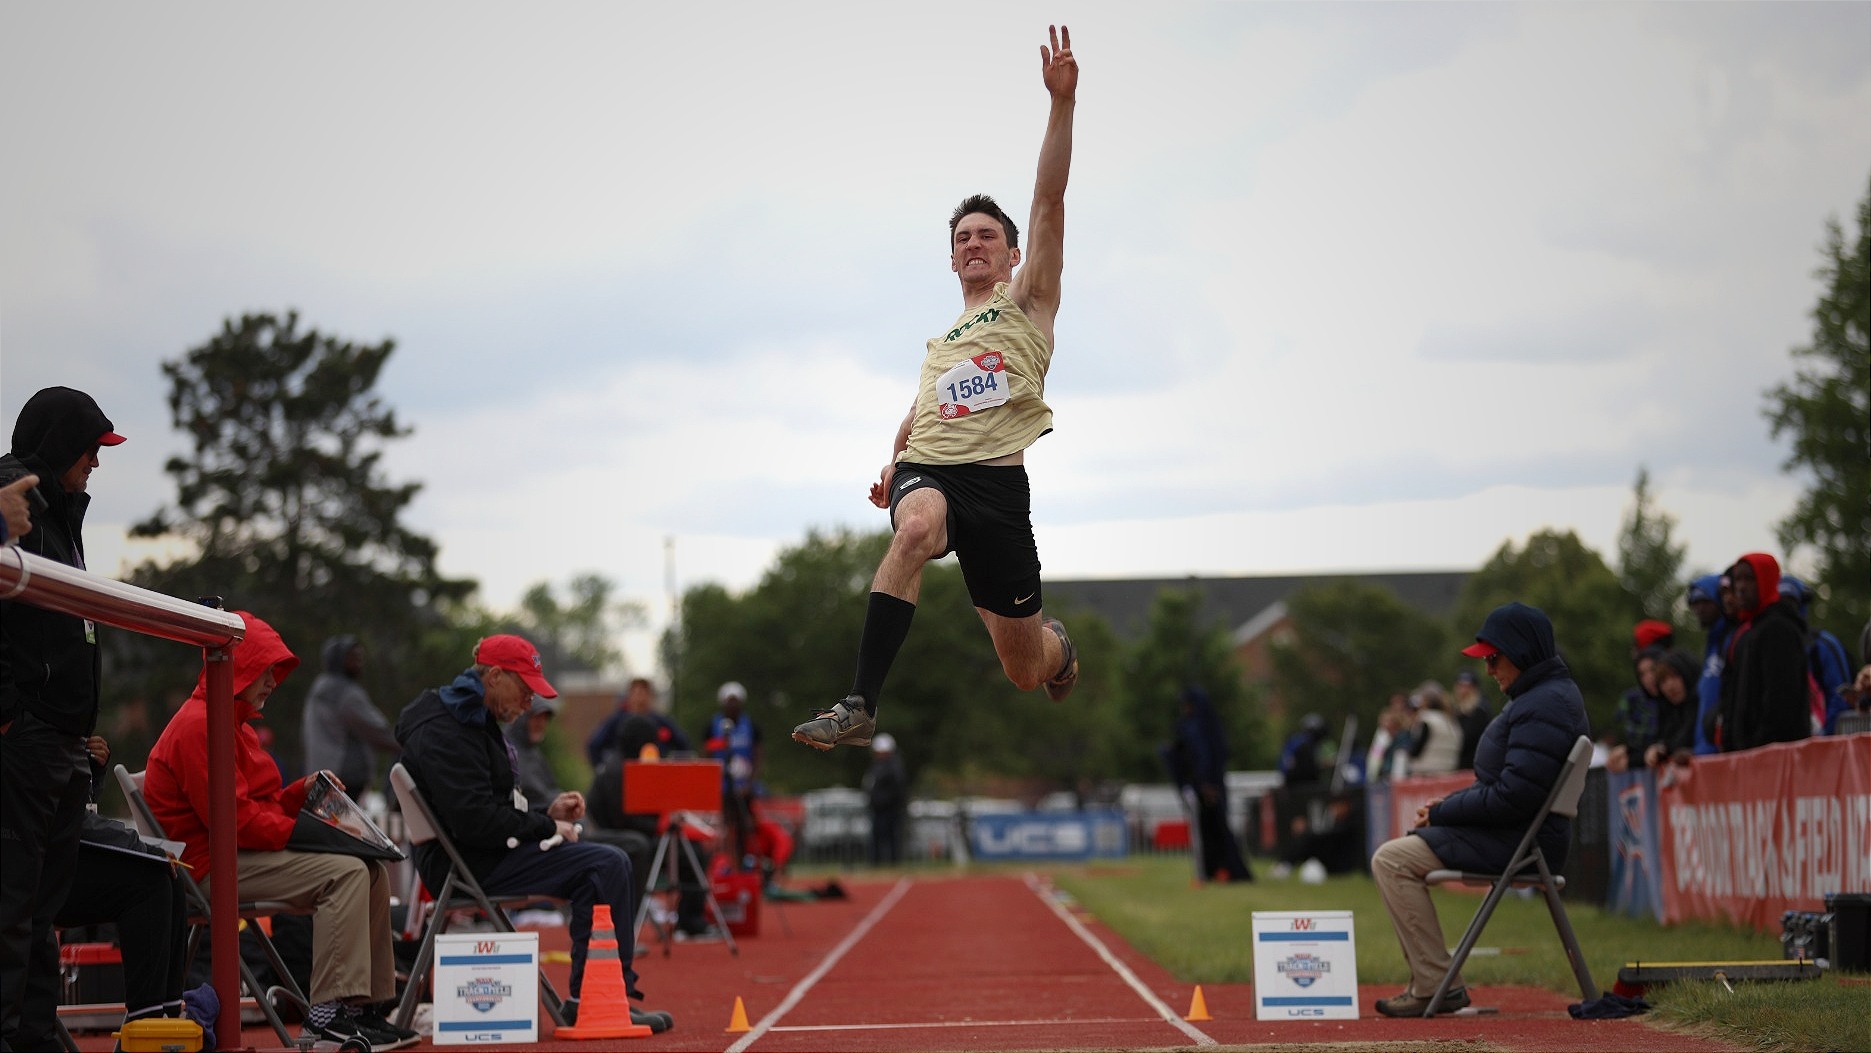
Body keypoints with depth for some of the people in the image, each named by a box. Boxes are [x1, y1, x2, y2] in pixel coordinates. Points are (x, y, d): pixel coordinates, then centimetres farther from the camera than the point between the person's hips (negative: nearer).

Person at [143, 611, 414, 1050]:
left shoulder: (232, 724, 22)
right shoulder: (198, 726, -14)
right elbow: (234, 818, -21)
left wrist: (302, 791, 1)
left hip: (246, 853, 11)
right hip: (214, 864, -11)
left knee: (373, 870, 2)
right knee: (346, 873, -25)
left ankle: (367, 1006, 0)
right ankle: (329, 1011, -28)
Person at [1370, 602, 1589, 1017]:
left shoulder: (1545, 706, -20)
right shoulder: (1540, 695, 15)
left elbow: (1513, 796, -26)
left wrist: (1442, 812, -14)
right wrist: (1449, 804, 7)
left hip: (1521, 841, -11)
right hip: (1516, 836, 11)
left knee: (1392, 861, -14)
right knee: (1396, 855, 18)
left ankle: (1438, 986, -14)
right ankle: (1426, 983, 13)